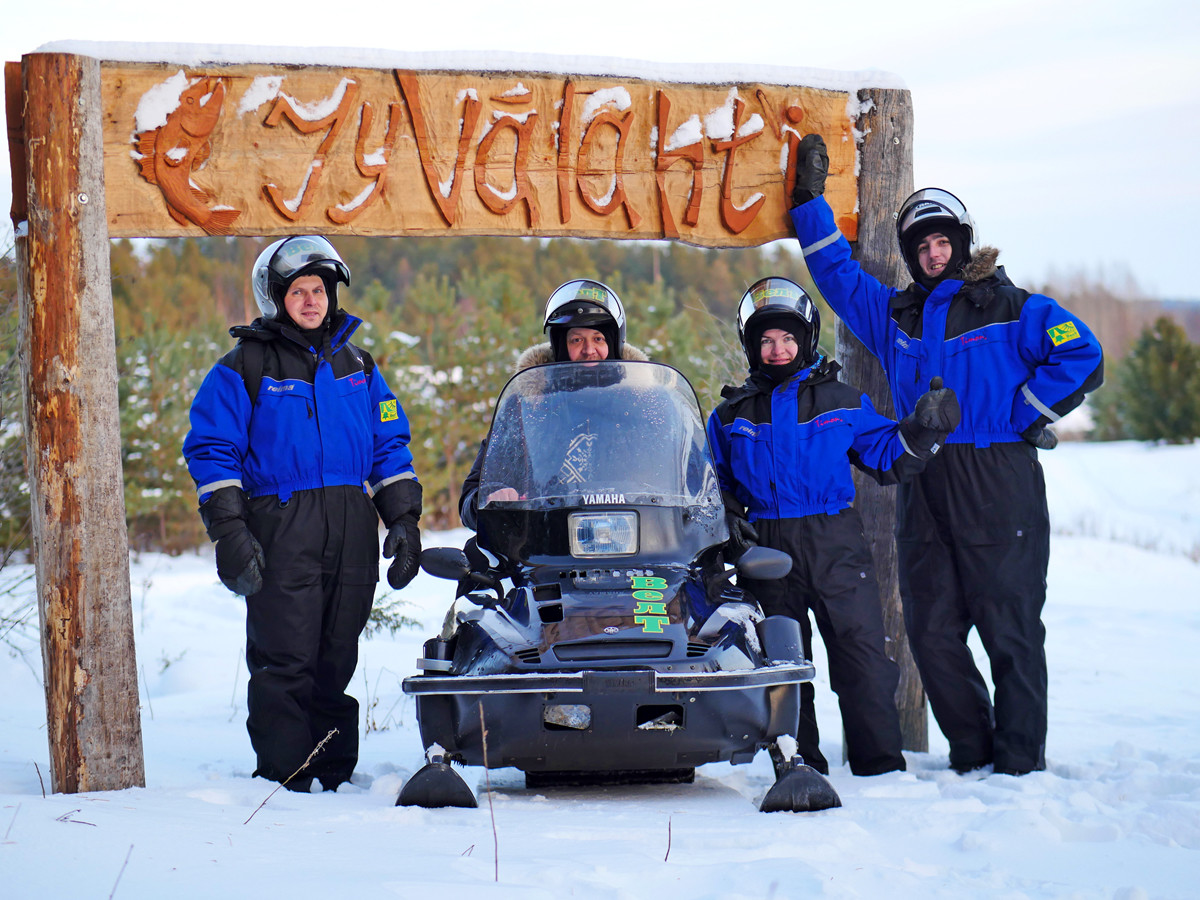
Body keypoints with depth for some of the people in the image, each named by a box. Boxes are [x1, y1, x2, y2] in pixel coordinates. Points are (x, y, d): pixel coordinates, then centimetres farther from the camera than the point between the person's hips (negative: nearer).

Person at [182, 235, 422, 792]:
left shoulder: (356, 366, 18)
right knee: (284, 661, -9)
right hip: (281, 528, -4)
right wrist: (228, 532, -10)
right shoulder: (244, 369, 4)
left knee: (336, 662, 6)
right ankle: (284, 778, -5)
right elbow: (211, 449, -1)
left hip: (353, 532, 4)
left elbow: (390, 446, 21)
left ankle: (336, 776, 11)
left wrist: (404, 520, 12)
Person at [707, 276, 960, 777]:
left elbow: (887, 461, 12)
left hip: (835, 545, -1)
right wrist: (728, 520, 1)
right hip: (766, 547, 1)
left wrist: (922, 430, -4)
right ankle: (801, 767, 11)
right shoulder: (731, 416, 12)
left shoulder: (841, 403, 10)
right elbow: (713, 482, 20)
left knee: (863, 656, -7)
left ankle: (881, 765, -2)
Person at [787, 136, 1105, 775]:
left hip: (998, 488, -5)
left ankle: (1020, 757, 1)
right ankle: (972, 749, 15)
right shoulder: (894, 314, 16)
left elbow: (1082, 358, -8)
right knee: (931, 631, 5)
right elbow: (836, 273, 24)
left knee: (1009, 628, -4)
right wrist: (810, 200, 20)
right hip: (924, 494, 5)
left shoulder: (1011, 309, 1)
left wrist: (1023, 417, -8)